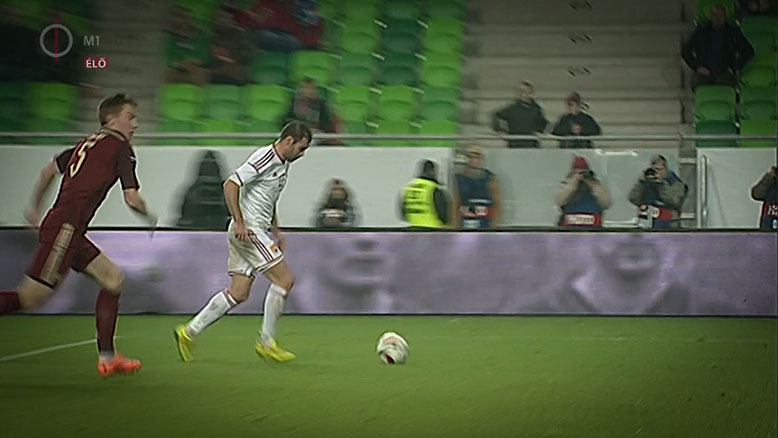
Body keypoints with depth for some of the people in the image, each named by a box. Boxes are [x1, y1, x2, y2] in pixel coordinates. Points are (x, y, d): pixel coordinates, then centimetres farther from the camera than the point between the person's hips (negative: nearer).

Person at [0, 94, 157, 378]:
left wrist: (34, 208, 37)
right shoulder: (120, 148, -4)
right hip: (65, 228, -10)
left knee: (113, 278, 12)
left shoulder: (88, 144, 21)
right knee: (30, 298, -10)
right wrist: (151, 219, 11)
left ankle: (107, 357, 11)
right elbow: (132, 199, -8)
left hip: (70, 232, 10)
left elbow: (49, 171, 29)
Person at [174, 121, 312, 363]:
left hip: (257, 230, 10)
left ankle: (190, 332, 11)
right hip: (248, 230, -10)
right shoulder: (265, 157, -14)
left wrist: (276, 231, 23)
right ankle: (266, 342, -2)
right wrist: (239, 222, -23)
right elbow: (231, 184, -20)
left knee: (238, 293, 6)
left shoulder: (282, 164, 16)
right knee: (284, 279, -10)